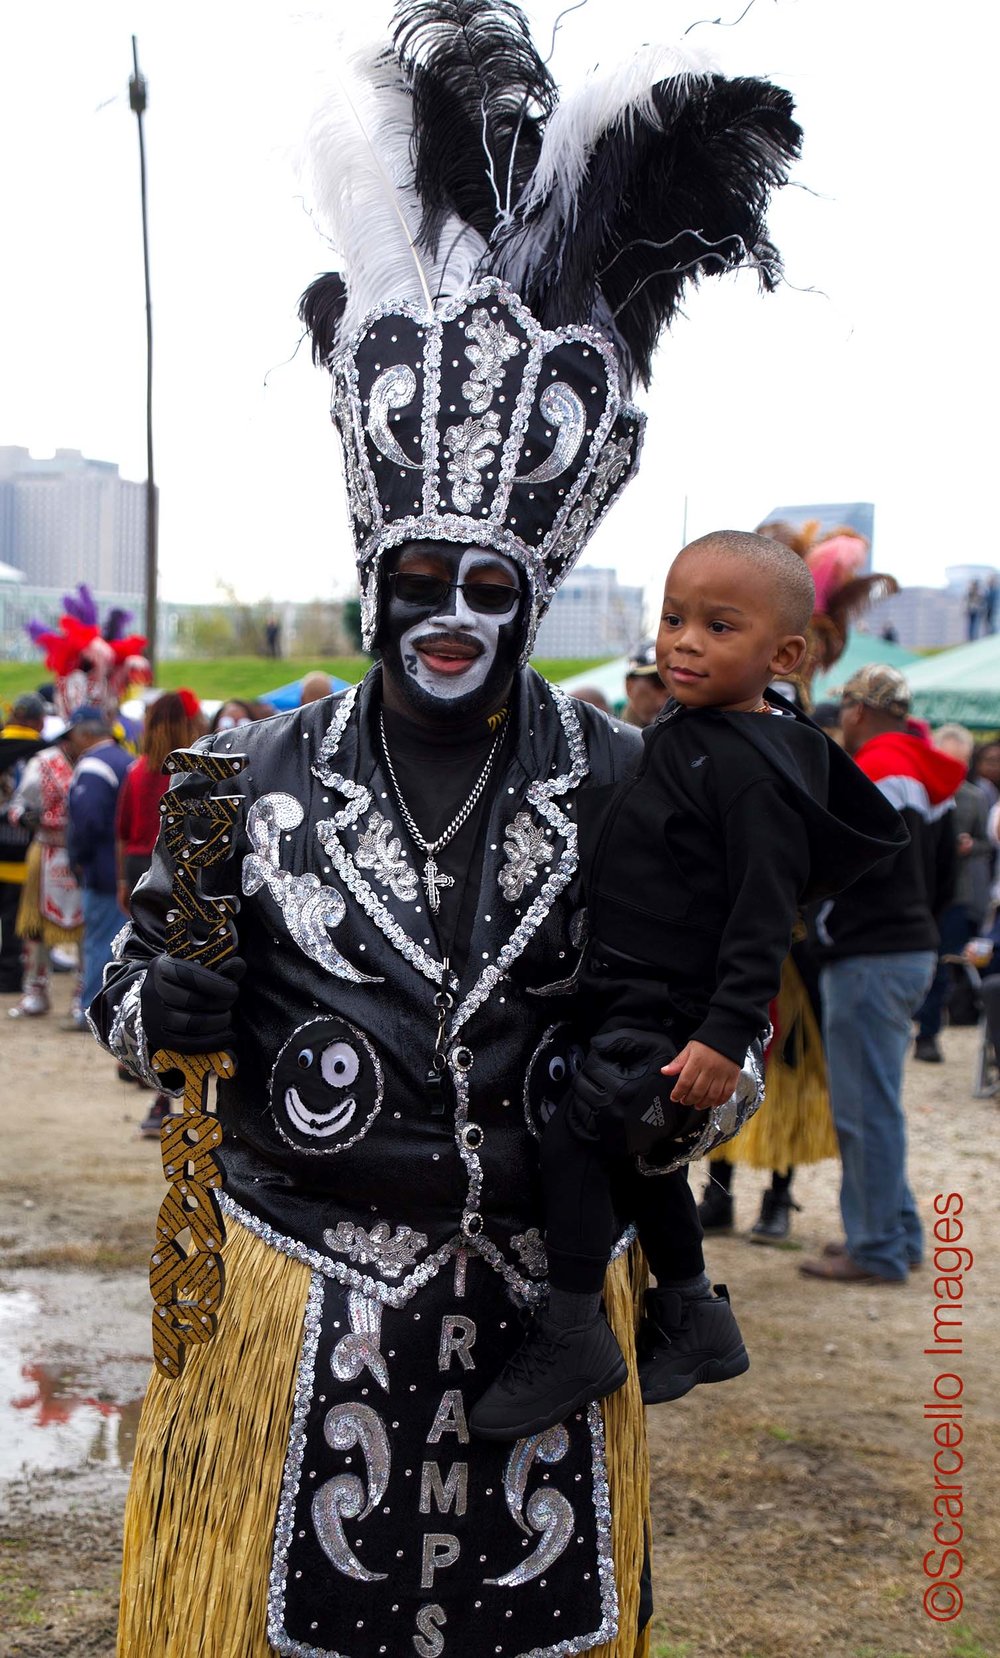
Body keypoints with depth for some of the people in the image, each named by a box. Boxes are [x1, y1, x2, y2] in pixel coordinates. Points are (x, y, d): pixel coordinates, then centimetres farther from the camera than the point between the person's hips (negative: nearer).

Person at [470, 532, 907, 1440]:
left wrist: (726, 1035, -28)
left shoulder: (753, 769, -20)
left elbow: (763, 917, -24)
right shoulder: (676, 734, 8)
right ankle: (693, 1320, 37)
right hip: (626, 998, 10)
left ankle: (572, 1338, -7)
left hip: (674, 1014, -10)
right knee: (640, 1154, 20)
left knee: (577, 1134, -17)